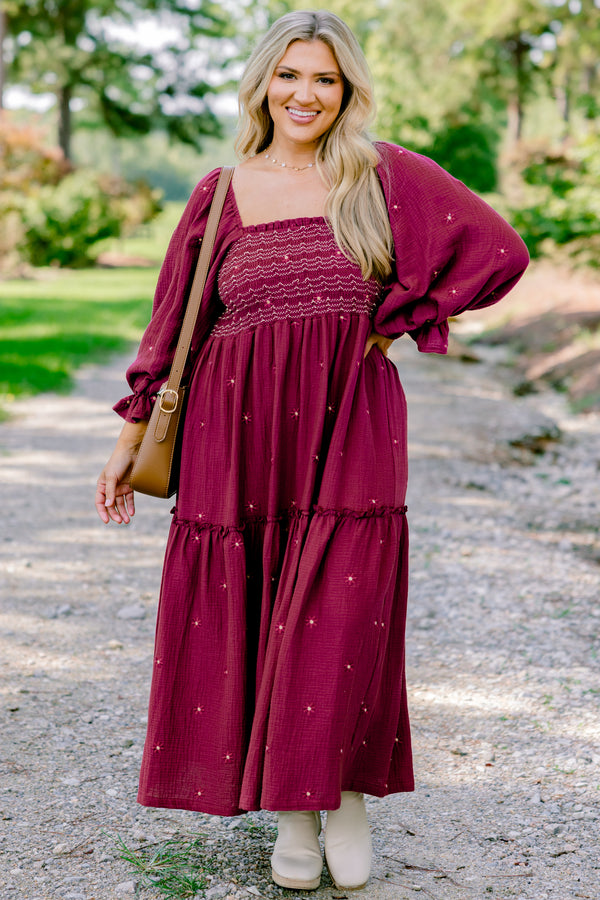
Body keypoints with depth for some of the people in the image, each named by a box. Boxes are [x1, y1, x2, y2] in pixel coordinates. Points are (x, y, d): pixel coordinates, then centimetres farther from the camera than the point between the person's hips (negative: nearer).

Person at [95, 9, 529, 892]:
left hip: (349, 425, -1)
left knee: (343, 620, -5)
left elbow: (499, 253, 3)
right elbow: (172, 324, 12)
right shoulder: (220, 194, 8)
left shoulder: (385, 176, 4)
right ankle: (294, 813, 20)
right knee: (247, 621, 4)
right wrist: (131, 437, 12)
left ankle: (348, 798, 18)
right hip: (239, 431, 2)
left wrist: (394, 320, 0)